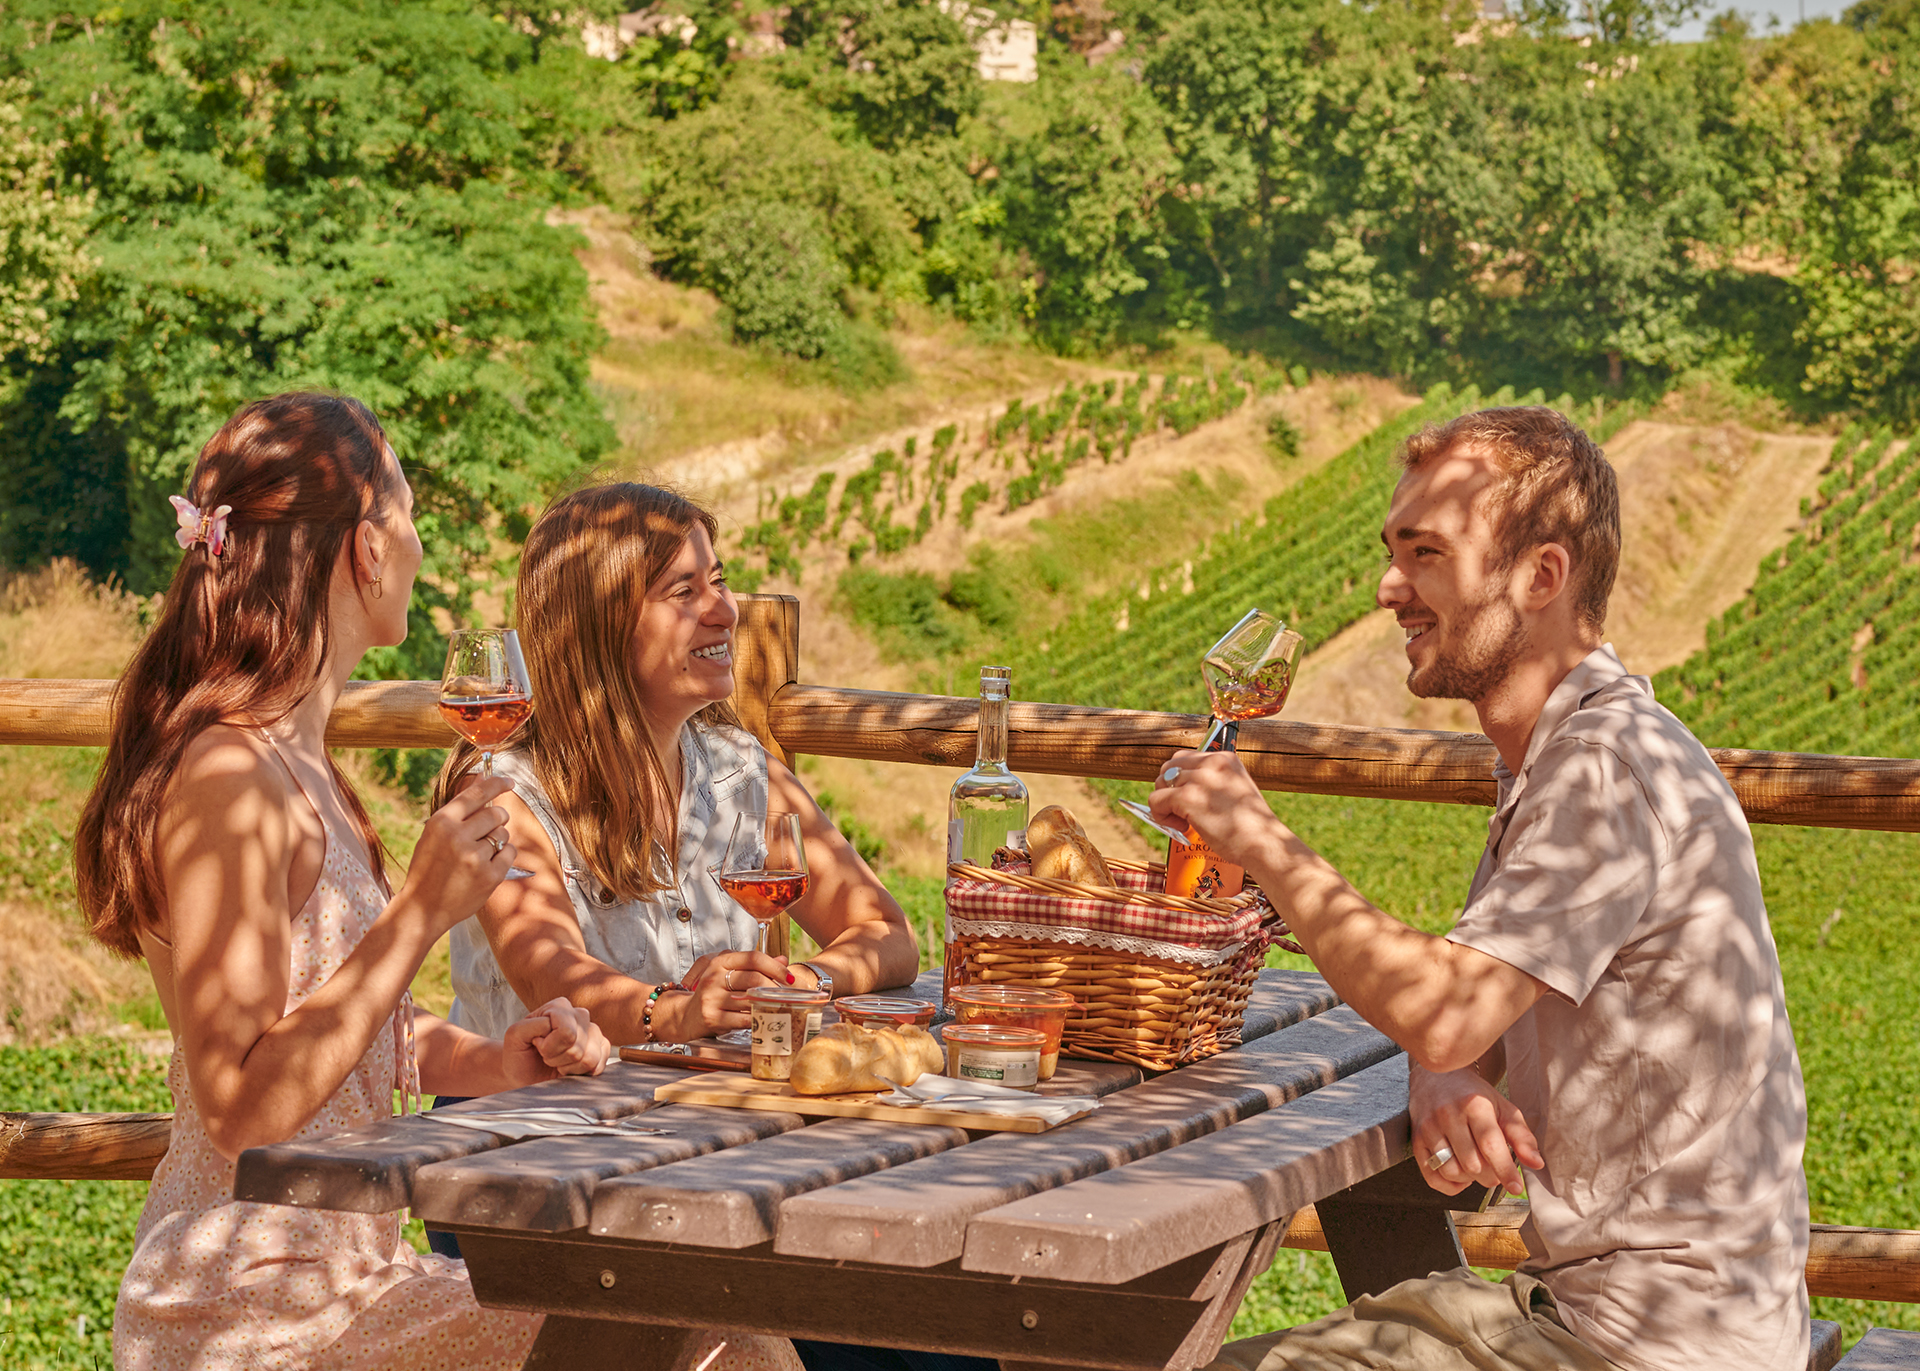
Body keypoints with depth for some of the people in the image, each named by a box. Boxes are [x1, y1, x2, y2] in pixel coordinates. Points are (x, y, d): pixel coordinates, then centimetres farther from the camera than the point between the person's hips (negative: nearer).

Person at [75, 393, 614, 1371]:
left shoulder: (291, 762, 15)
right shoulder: (227, 778, -18)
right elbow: (242, 1109, -22)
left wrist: (485, 1062, 5)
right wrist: (422, 912, -22)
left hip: (338, 1275, 10)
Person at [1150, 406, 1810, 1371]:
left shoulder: (1613, 766, -20)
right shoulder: (1545, 758, 14)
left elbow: (1441, 1014, -29)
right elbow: (1473, 1018, 17)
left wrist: (1261, 841, -17)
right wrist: (1442, 1080, -7)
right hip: (1581, 1293, 10)